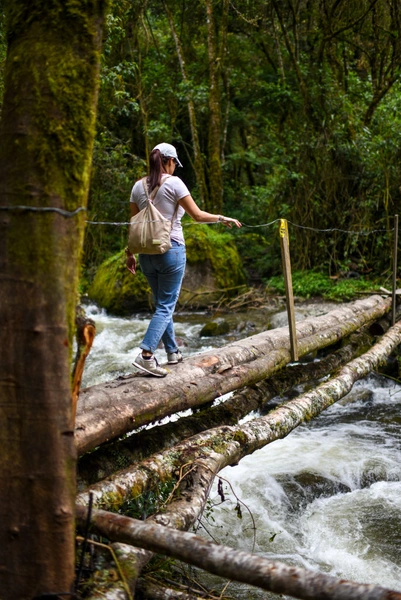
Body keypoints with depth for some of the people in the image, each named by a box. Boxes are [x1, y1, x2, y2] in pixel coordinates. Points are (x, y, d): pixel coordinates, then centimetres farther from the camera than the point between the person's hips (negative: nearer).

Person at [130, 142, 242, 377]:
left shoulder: (139, 186, 6)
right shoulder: (173, 182, -8)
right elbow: (198, 215, -9)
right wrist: (223, 219, 5)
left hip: (147, 252, 6)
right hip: (171, 250, -5)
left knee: (163, 304, 17)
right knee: (166, 306, -3)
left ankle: (173, 352, 25)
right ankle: (146, 355, -16)